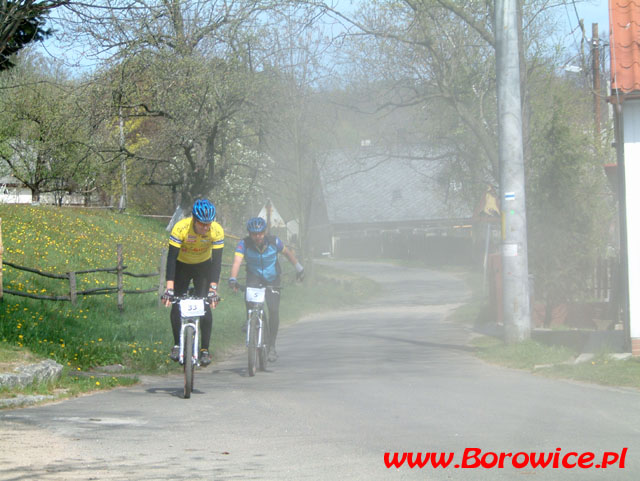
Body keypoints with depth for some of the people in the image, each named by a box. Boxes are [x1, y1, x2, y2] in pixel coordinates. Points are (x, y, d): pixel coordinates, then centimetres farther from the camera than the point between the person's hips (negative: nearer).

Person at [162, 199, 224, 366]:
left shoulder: (217, 231, -28)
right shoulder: (180, 228, -32)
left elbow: (217, 261, -26)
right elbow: (171, 258, -32)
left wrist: (213, 288, -35)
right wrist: (169, 287, -40)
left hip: (203, 266, 0)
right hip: (182, 266, 0)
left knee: (205, 307, -13)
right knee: (176, 306, -11)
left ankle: (205, 349, -5)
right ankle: (177, 344, 6)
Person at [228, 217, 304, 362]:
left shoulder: (273, 241, -16)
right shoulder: (244, 243, -20)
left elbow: (287, 252, 3)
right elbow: (237, 261, -33)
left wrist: (298, 267, 5)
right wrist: (232, 279, -48)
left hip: (272, 279, 1)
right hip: (254, 277, -1)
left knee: (274, 310, -13)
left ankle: (272, 345, -1)